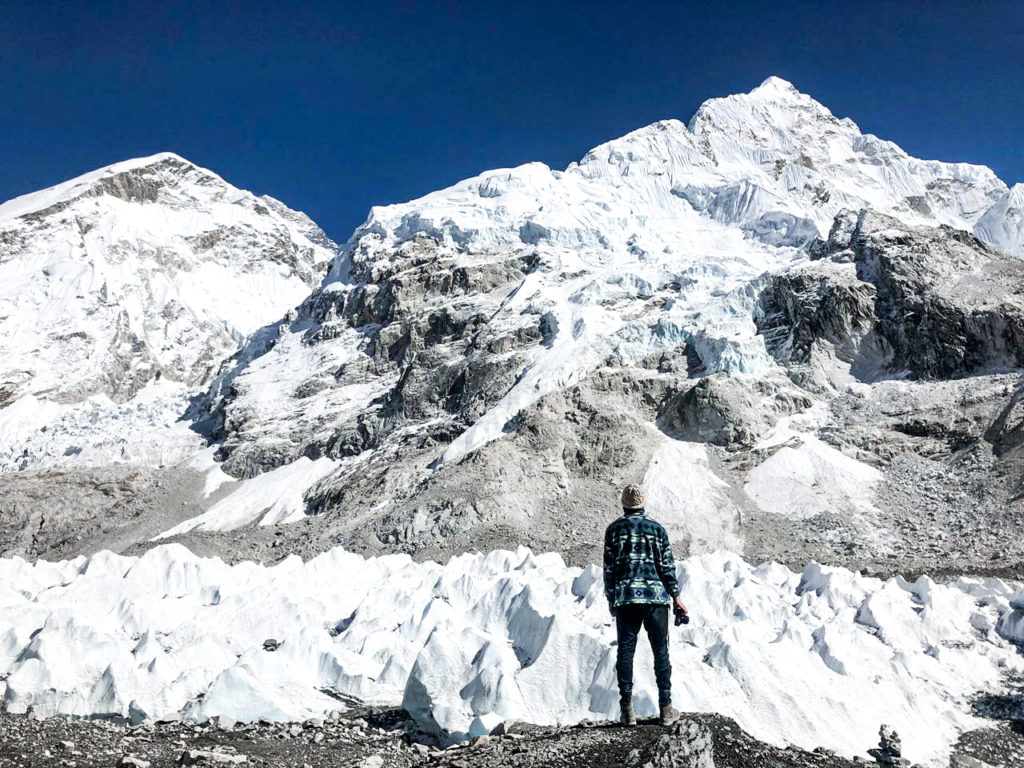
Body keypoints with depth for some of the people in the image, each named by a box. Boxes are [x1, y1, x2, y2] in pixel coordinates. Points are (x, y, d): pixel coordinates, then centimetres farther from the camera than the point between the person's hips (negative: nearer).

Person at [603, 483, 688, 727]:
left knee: (625, 653, 5)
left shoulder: (614, 529, 1)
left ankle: (627, 709, 4)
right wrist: (676, 596, 8)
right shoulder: (657, 529, 1)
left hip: (626, 599, 0)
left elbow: (609, 567, 2)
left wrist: (610, 598, 11)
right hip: (656, 597, 0)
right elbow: (667, 565, 0)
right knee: (661, 652, 7)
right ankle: (666, 708, 9)